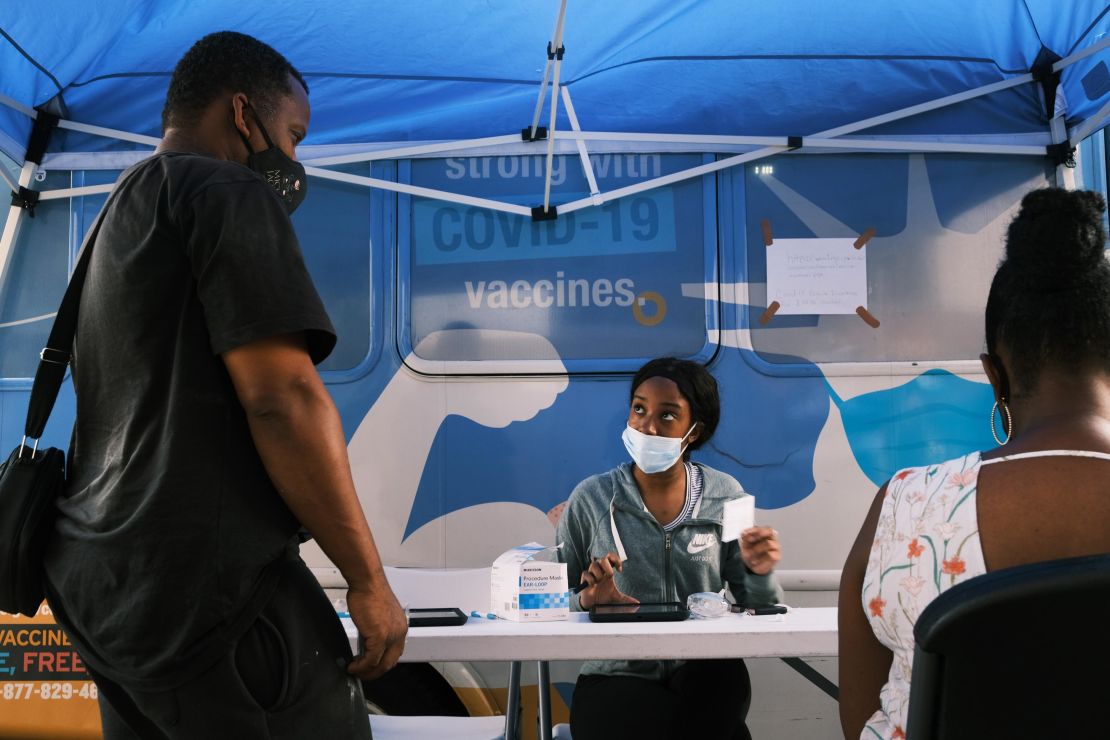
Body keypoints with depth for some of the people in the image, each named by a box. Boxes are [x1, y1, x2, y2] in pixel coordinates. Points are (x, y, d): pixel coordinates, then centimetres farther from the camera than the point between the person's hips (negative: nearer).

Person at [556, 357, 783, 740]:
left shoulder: (725, 496, 2)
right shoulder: (591, 498, -3)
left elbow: (755, 610, 5)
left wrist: (759, 574, -16)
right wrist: (587, 602, -19)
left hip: (703, 671, 3)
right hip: (617, 677, -3)